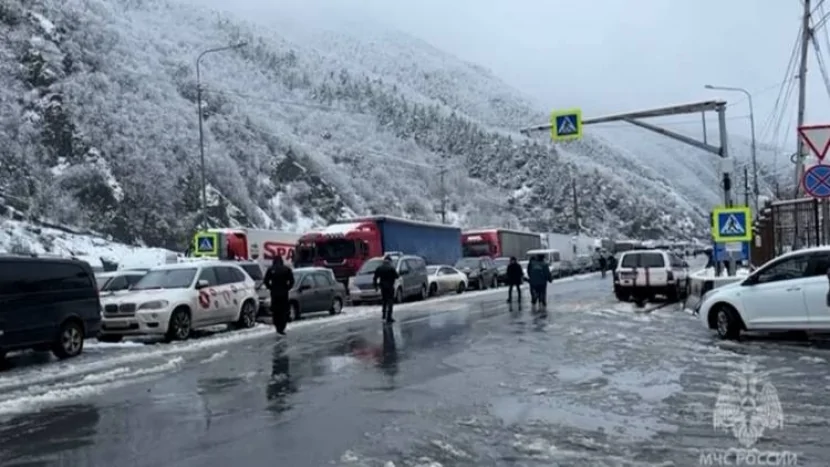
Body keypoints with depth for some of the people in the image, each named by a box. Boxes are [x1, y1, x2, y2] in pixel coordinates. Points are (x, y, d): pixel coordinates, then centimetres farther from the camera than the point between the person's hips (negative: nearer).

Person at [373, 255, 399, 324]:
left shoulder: (379, 268, 4)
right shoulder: (391, 268, -12)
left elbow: (375, 278, 4)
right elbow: (397, 276, -8)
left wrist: (375, 285, 13)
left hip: (382, 287, 5)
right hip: (390, 287, -5)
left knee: (384, 300, 21)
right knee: (390, 301, -1)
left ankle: (384, 315, 27)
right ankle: (389, 318, -5)